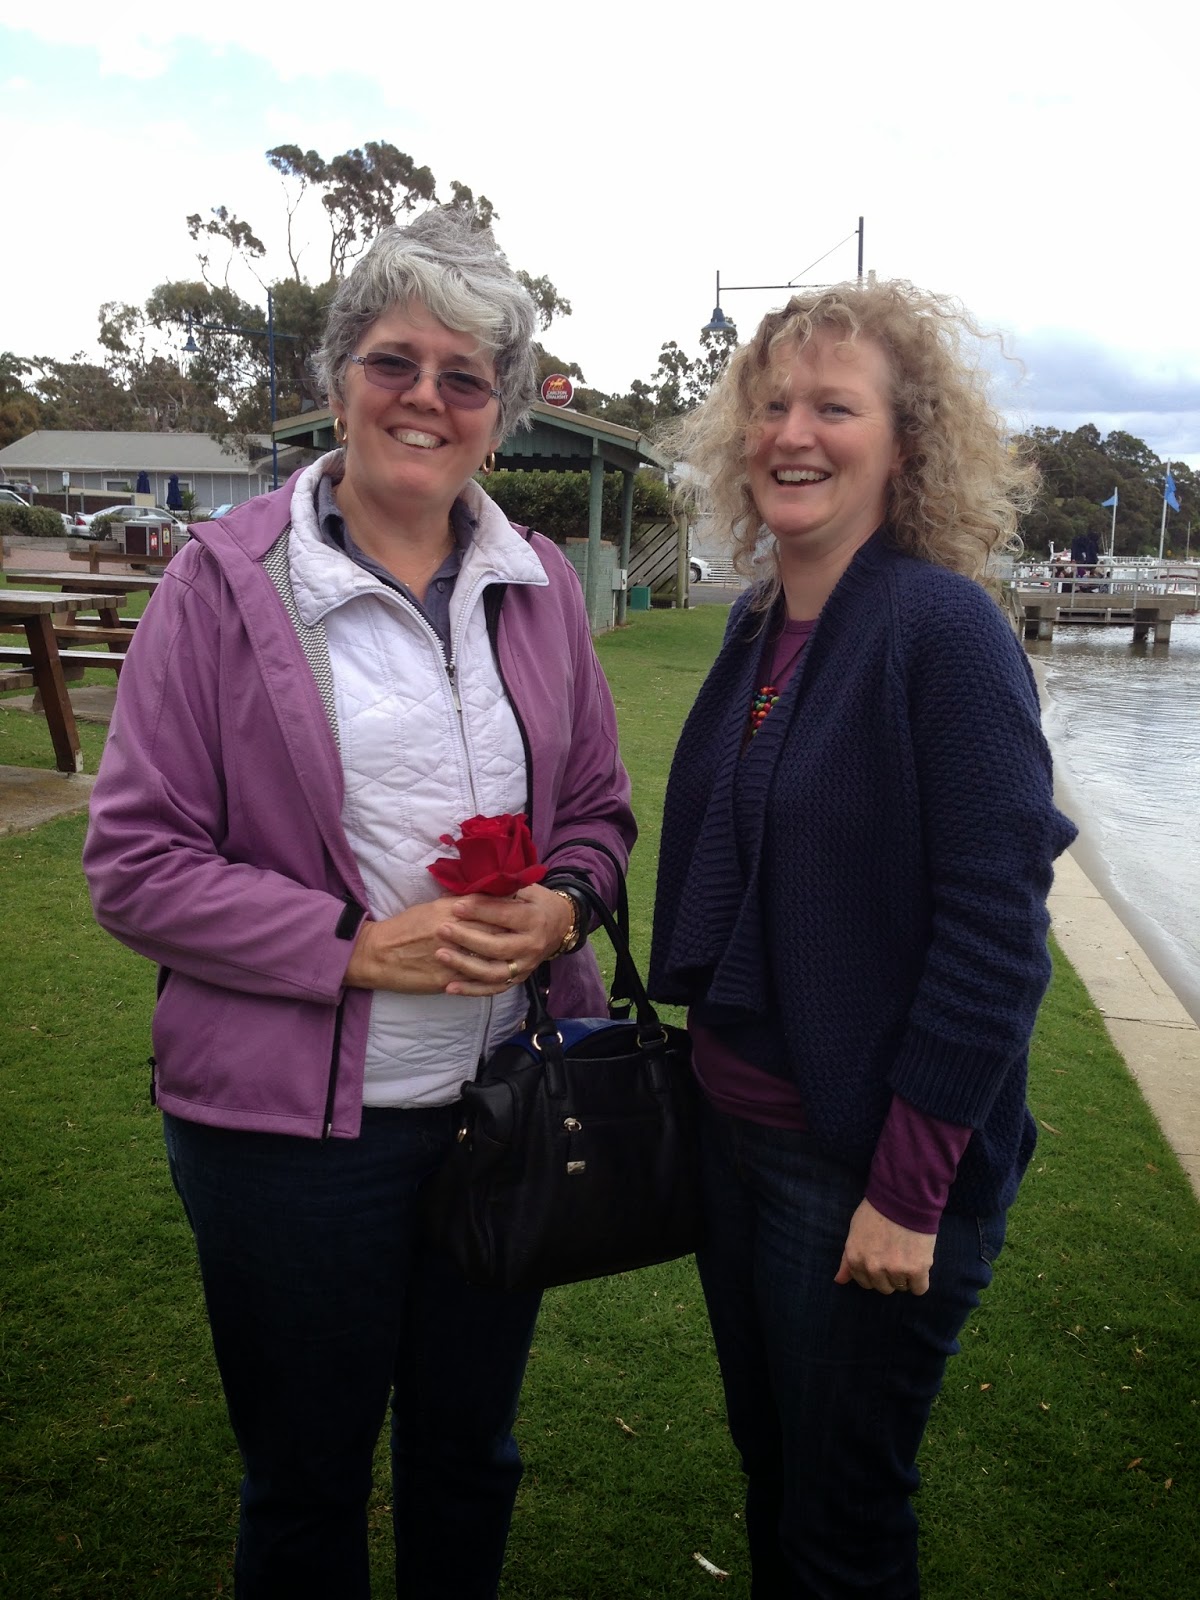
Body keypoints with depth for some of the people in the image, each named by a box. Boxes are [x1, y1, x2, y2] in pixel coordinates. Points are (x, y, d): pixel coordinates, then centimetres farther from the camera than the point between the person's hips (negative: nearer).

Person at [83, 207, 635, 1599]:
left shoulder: (535, 585, 4)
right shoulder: (228, 581, -8)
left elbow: (598, 807, 11)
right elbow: (135, 861, -10)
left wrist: (558, 906, -11)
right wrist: (358, 946, -19)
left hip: (508, 1099, 4)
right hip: (295, 1116, -3)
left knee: (469, 1459, 24)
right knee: (305, 1485, 19)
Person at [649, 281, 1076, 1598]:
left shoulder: (944, 631, -17)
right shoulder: (759, 627, 4)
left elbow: (994, 933, -19)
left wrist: (910, 1191, -18)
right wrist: (704, 1070, 13)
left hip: (869, 1161, -6)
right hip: (737, 1128, 7)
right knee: (766, 1465, 24)